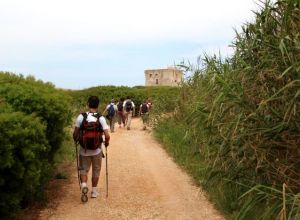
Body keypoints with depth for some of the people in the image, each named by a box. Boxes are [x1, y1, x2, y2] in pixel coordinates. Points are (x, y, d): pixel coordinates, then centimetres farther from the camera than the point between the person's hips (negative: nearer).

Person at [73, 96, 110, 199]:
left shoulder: (81, 117, -10)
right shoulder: (101, 118, -11)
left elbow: (75, 133, -7)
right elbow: (107, 135, -15)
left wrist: (75, 140, 14)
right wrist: (106, 142, 5)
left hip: (84, 150, 0)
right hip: (97, 150, 0)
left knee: (83, 169, 17)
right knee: (96, 170, 18)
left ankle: (84, 184, -8)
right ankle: (94, 191, 25)